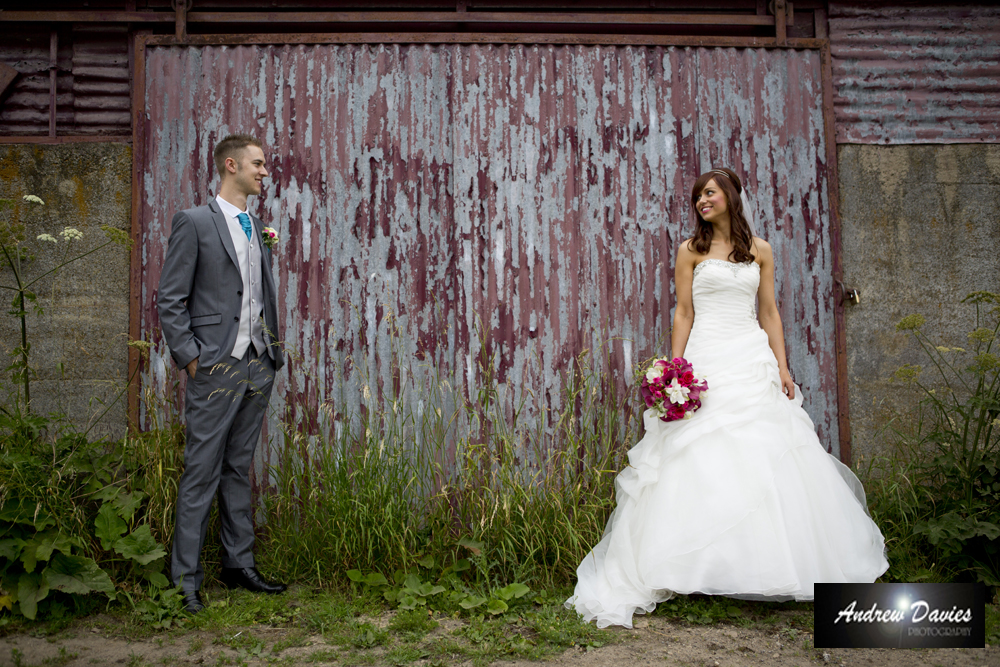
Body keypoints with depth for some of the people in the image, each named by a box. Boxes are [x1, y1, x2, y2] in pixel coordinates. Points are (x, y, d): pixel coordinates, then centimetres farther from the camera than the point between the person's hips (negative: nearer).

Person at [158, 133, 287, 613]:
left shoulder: (258, 226, 15)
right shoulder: (194, 222, -5)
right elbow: (170, 300, -7)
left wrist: (272, 351, 11)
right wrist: (190, 358, -12)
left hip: (257, 367, 7)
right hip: (216, 369, -6)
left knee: (240, 469, 14)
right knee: (202, 475, -2)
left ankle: (239, 565, 23)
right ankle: (186, 580, 9)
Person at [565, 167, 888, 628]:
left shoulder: (760, 251, 11)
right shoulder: (691, 251, 5)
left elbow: (769, 311, 11)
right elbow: (684, 314, 2)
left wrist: (782, 366, 4)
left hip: (754, 359, 2)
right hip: (708, 362, -2)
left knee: (768, 460, 2)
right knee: (704, 464, -4)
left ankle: (769, 567, 16)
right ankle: (707, 569, 4)